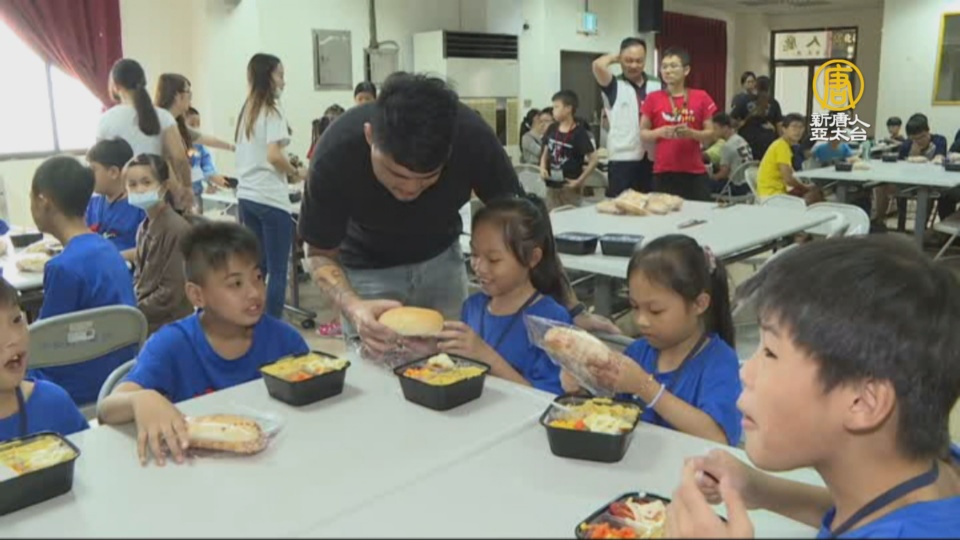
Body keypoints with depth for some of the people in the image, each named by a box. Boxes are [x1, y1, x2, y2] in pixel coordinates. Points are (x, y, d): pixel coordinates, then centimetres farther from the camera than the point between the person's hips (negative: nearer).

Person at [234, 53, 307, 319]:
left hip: (246, 196, 8)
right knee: (277, 271, -2)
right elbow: (273, 156, -19)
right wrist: (296, 172, -4)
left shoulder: (247, 110, 15)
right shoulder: (272, 110, -10)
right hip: (270, 199, -8)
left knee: (257, 267, 14)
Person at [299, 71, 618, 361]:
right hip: (369, 269, -1)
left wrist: (572, 309, -18)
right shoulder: (336, 154, -34)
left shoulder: (473, 138, -31)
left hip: (441, 259, 2)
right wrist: (353, 307, -41)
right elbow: (321, 254, -20)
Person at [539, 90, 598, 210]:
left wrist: (579, 180, -14)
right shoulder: (552, 129, 4)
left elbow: (594, 159, -12)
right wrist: (543, 168, -4)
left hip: (569, 186, -5)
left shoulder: (579, 133, -13)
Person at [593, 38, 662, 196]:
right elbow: (598, 65, -17)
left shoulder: (657, 88, 13)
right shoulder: (614, 87, 2)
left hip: (653, 159, 4)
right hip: (623, 159, -4)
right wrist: (614, 58, 3)